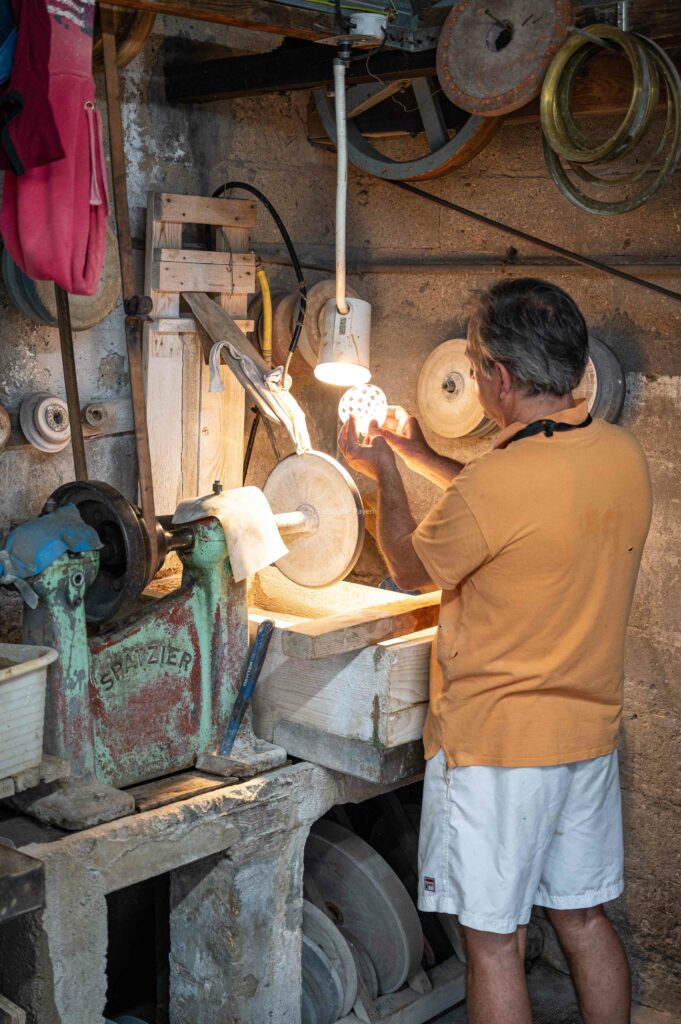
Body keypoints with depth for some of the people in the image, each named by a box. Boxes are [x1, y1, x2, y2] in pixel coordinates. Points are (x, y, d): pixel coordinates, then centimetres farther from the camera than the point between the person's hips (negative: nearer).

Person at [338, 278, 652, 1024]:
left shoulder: (494, 482, -25)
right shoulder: (624, 456, -3)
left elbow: (411, 570, -6)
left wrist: (385, 474, 8)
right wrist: (418, 456, 19)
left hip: (495, 744, -7)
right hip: (591, 733, 7)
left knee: (493, 941, 7)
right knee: (583, 919, 21)